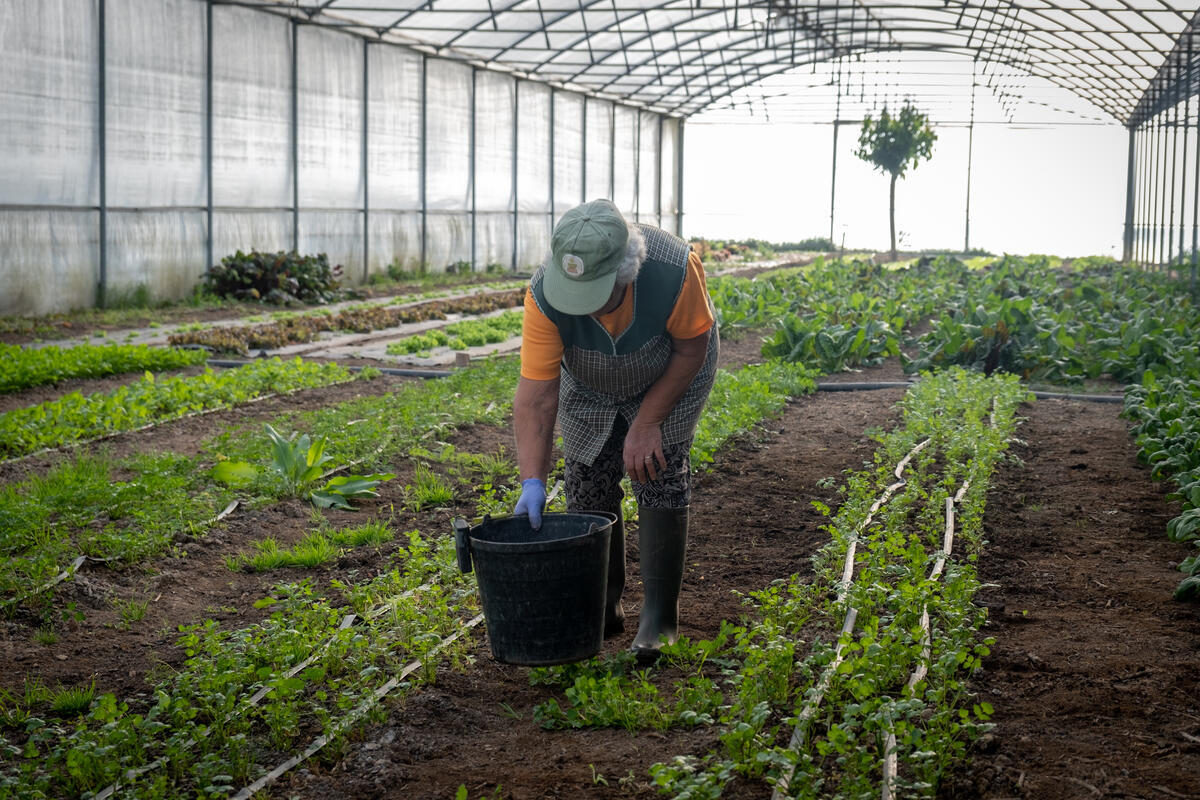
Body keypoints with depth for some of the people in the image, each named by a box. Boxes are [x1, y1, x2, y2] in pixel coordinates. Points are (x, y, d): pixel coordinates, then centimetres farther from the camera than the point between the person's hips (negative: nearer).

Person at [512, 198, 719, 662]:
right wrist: (532, 481, -41)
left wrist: (647, 422, -24)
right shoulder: (544, 297, -36)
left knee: (659, 478, -13)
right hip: (588, 384, 2)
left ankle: (660, 617, -3)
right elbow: (536, 397, -33)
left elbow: (692, 349, -23)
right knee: (587, 484, -2)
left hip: (672, 373, -2)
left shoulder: (675, 269, -41)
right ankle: (603, 606, 17)